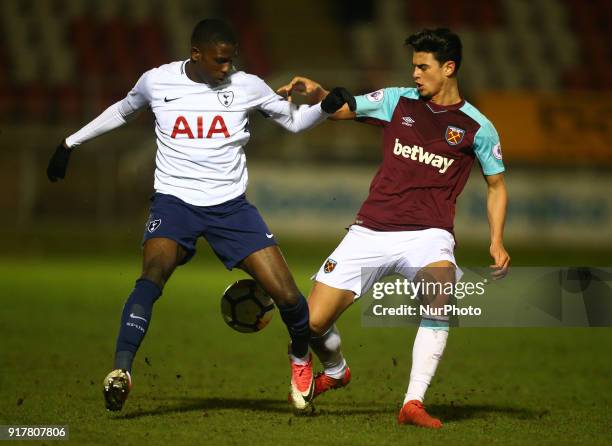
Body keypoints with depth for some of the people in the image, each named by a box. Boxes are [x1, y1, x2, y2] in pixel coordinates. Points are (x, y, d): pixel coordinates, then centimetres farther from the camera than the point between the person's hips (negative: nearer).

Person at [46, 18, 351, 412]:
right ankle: (121, 371, -34)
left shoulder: (246, 86, -1)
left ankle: (301, 358, 25)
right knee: (153, 274, -31)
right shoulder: (157, 82, -1)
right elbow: (123, 111, 20)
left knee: (286, 294, -7)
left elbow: (294, 120, 13)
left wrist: (326, 107, -8)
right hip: (174, 202, -1)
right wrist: (71, 142, 25)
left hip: (231, 205, 1)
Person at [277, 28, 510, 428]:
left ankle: (413, 404, -29)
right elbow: (340, 108, 11)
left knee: (440, 289, -36)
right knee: (312, 323, -4)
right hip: (371, 231, 2)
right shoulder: (397, 101, 8)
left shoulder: (477, 127, 3)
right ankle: (335, 371, 32)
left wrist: (497, 241, 0)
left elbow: (496, 185, 12)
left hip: (428, 234, -2)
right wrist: (315, 92, -12)